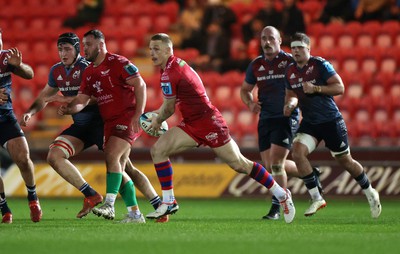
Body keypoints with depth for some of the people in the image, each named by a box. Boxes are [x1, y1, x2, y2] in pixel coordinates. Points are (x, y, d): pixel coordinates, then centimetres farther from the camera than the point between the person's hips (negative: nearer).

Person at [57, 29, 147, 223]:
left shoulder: (118, 63, -10)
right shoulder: (88, 73, 13)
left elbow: (140, 85, -14)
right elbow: (82, 100, 9)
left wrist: (138, 114, -22)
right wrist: (68, 109, -13)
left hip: (127, 118, -9)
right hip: (109, 122, 9)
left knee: (111, 157, -23)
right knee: (118, 169, 6)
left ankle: (109, 205, -27)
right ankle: (135, 213, 11)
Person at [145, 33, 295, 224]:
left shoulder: (169, 74, -19)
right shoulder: (176, 64, 10)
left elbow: (169, 109, -9)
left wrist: (157, 122, 9)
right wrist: (157, 115, 21)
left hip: (208, 122, -10)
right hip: (192, 123, 10)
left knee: (239, 164, -2)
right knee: (157, 150, -6)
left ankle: (282, 195, 12)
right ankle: (168, 202, -2)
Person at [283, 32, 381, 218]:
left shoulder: (320, 65, -13)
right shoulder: (290, 72, 4)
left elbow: (339, 88, -16)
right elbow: (291, 94, 17)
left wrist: (315, 88, -25)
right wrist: (290, 104, -6)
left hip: (331, 121, -5)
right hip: (309, 123, 5)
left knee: (345, 161, 5)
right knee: (297, 152, -19)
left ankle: (370, 193, 30)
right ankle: (316, 199, -11)